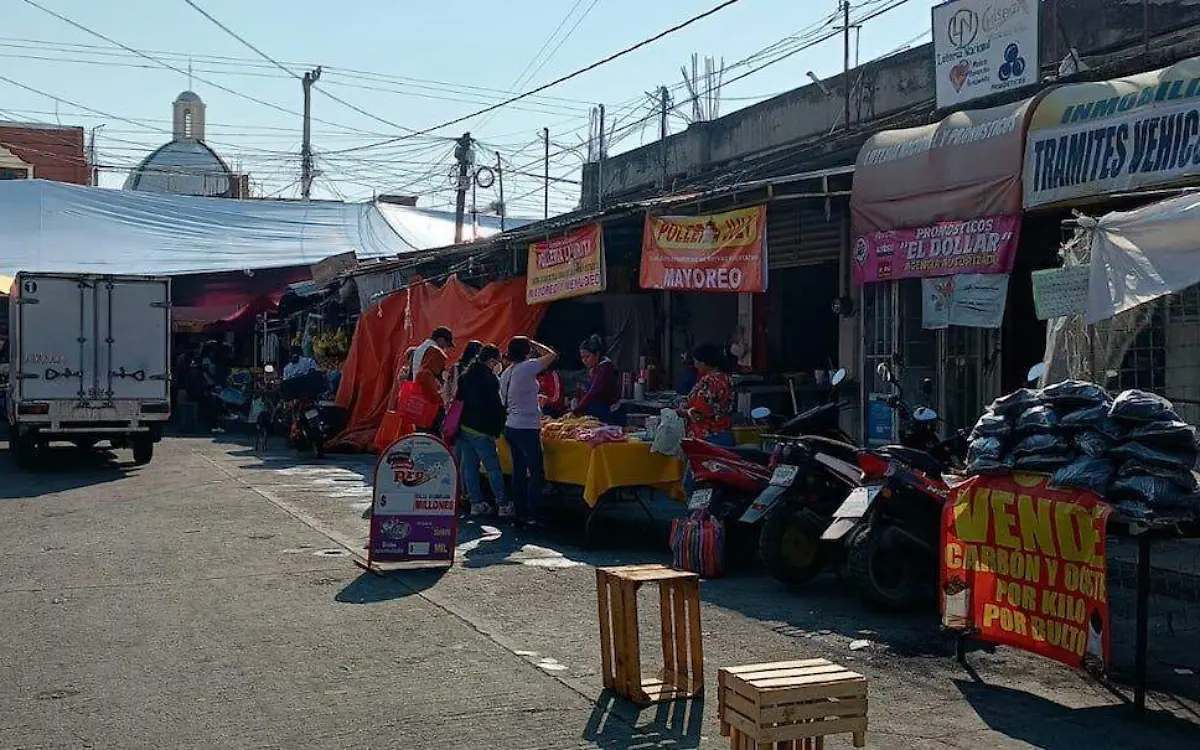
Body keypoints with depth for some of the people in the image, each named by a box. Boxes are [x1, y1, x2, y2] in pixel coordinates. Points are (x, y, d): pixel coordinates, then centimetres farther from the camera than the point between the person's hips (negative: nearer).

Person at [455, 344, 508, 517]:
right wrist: (498, 430, -3)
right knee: (494, 468, -1)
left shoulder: (465, 375, 10)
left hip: (463, 427, 8)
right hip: (481, 431, -8)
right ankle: (503, 505, 2)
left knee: (469, 466, 9)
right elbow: (496, 407, -13)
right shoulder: (489, 378, -13)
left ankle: (476, 503, 12)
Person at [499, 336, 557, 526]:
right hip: (527, 428, -8)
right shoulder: (527, 367, -13)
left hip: (511, 428, 8)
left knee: (519, 471, 11)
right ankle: (530, 515, -6)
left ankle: (518, 514, 14)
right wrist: (533, 344, 3)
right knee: (537, 473, -3)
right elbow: (552, 354, -8)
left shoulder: (505, 374, 11)